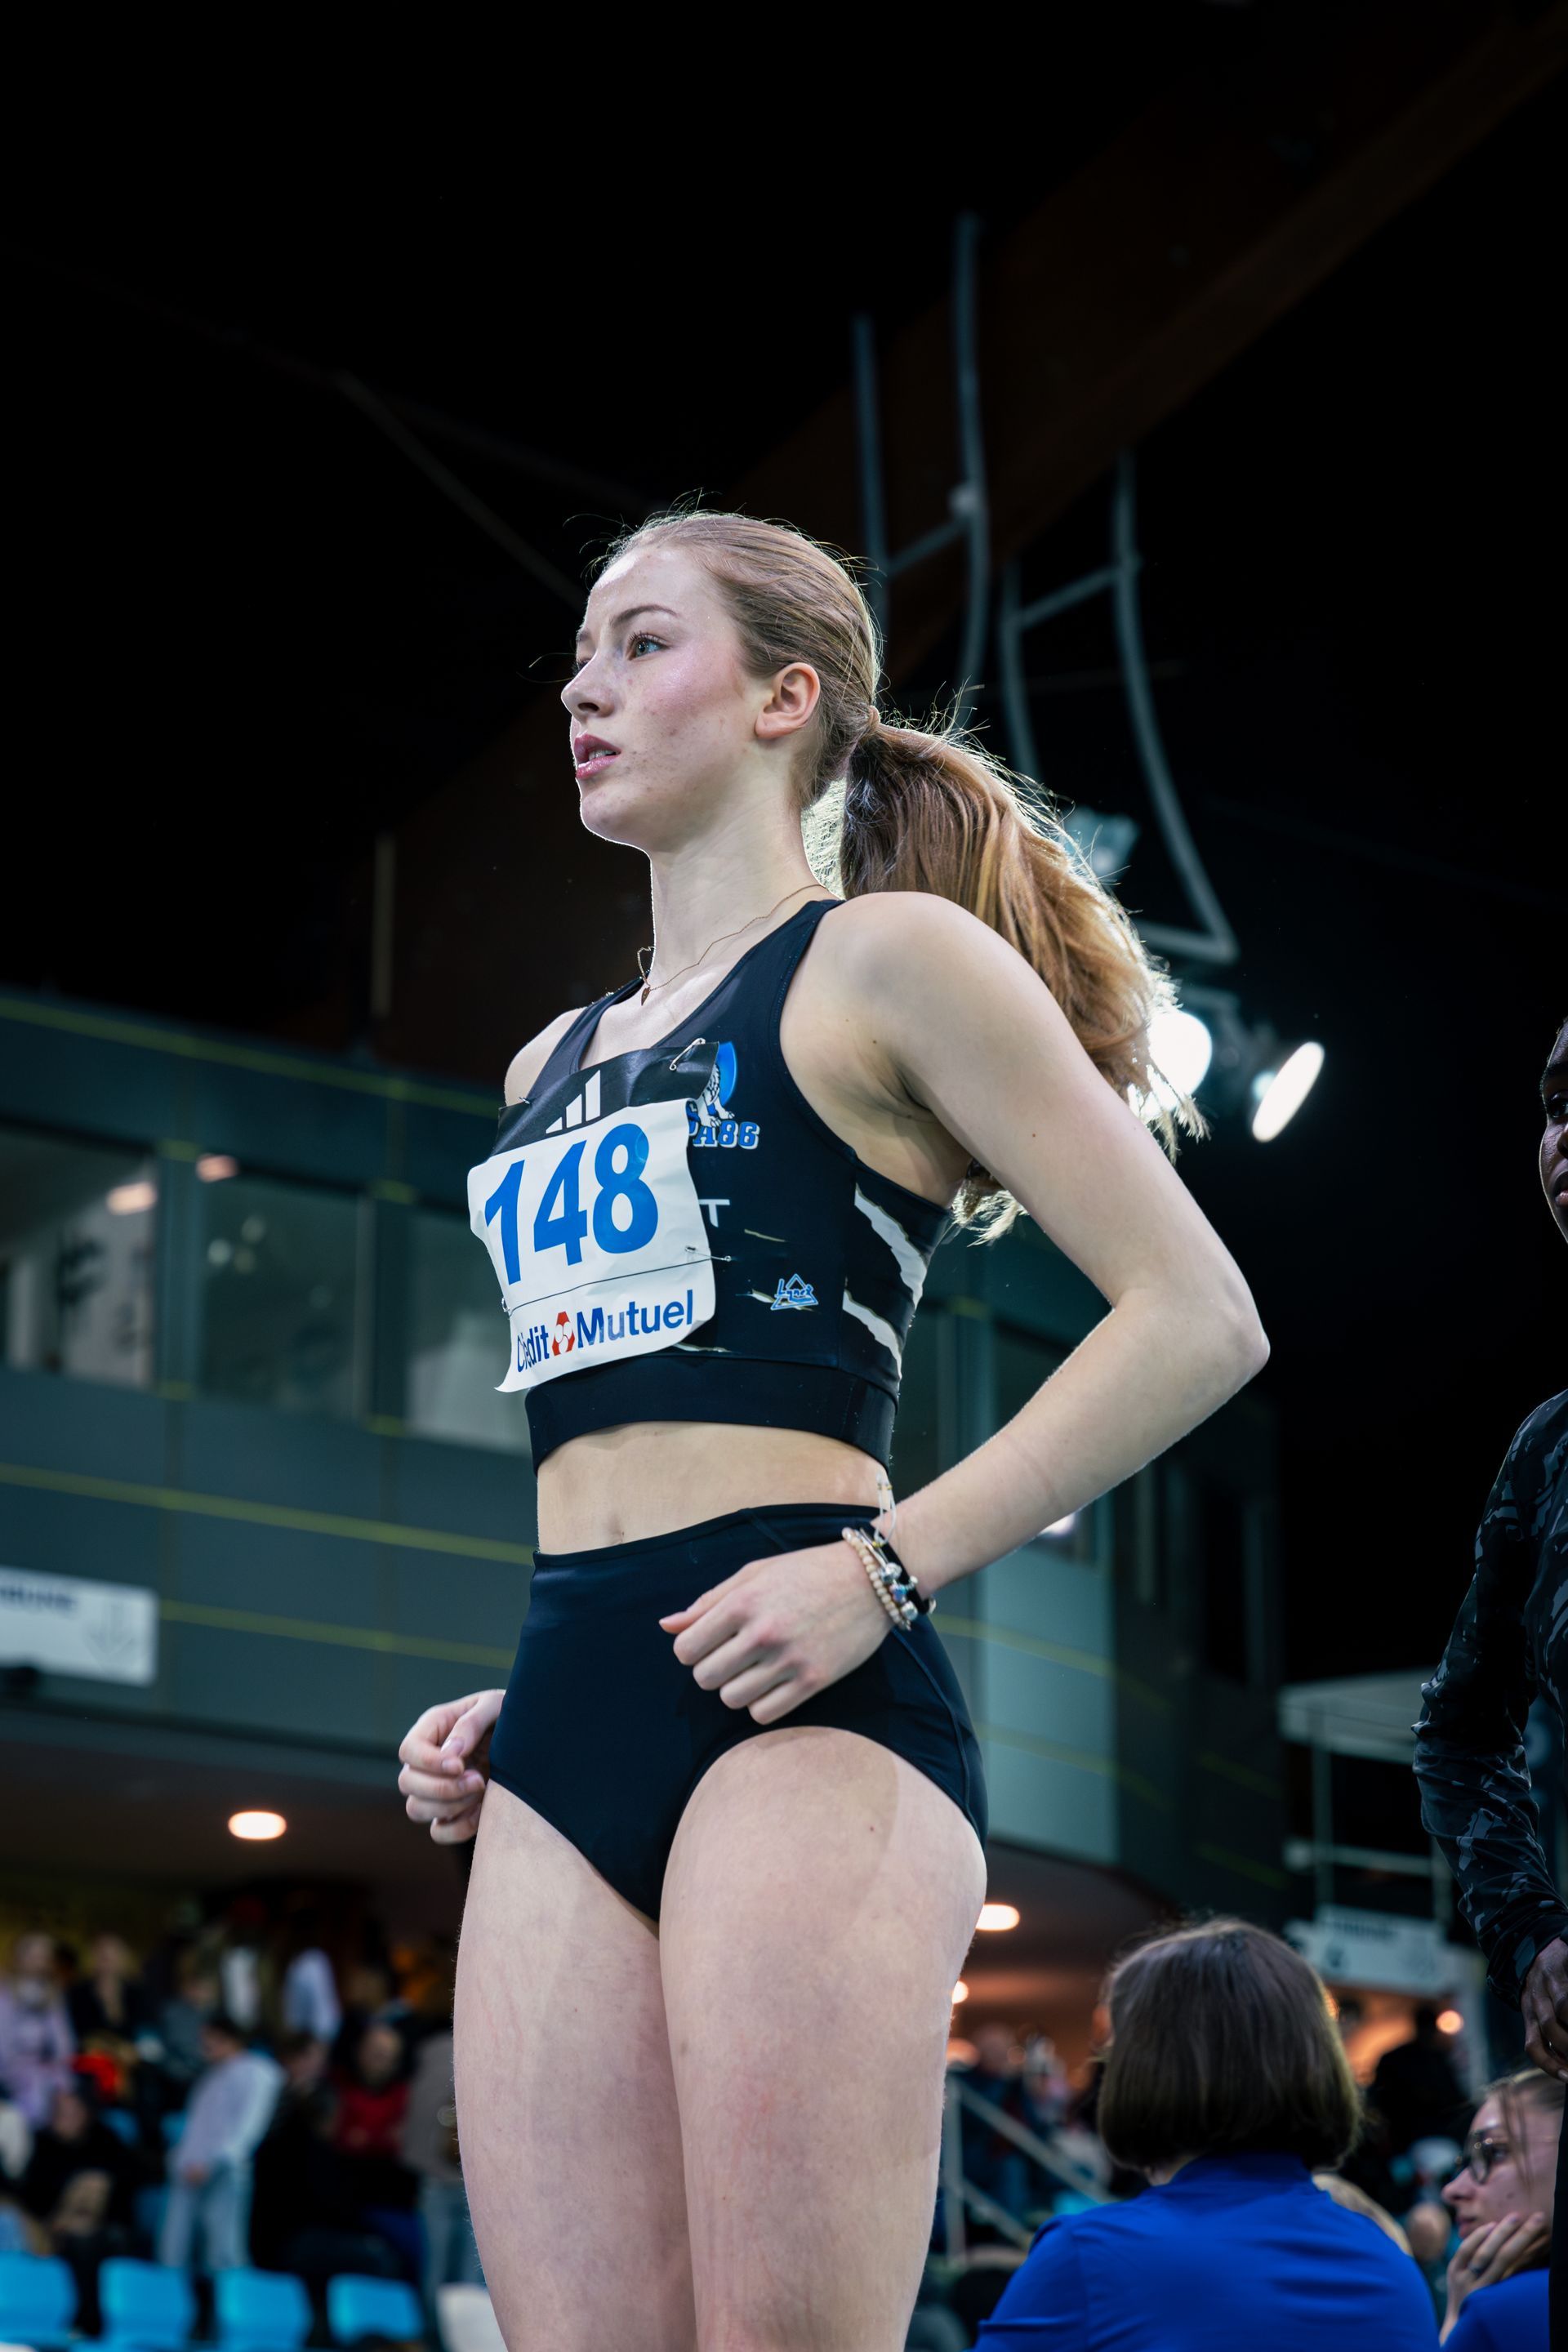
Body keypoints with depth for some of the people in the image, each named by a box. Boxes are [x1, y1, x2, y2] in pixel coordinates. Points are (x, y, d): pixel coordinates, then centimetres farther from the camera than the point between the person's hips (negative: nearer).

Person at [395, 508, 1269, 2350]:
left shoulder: (887, 958, 4)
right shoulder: (554, 1066, 25)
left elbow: (1198, 1318, -4)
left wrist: (892, 1565, -12)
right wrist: (515, 1708, 15)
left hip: (798, 1705, -6)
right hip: (570, 1726, 7)